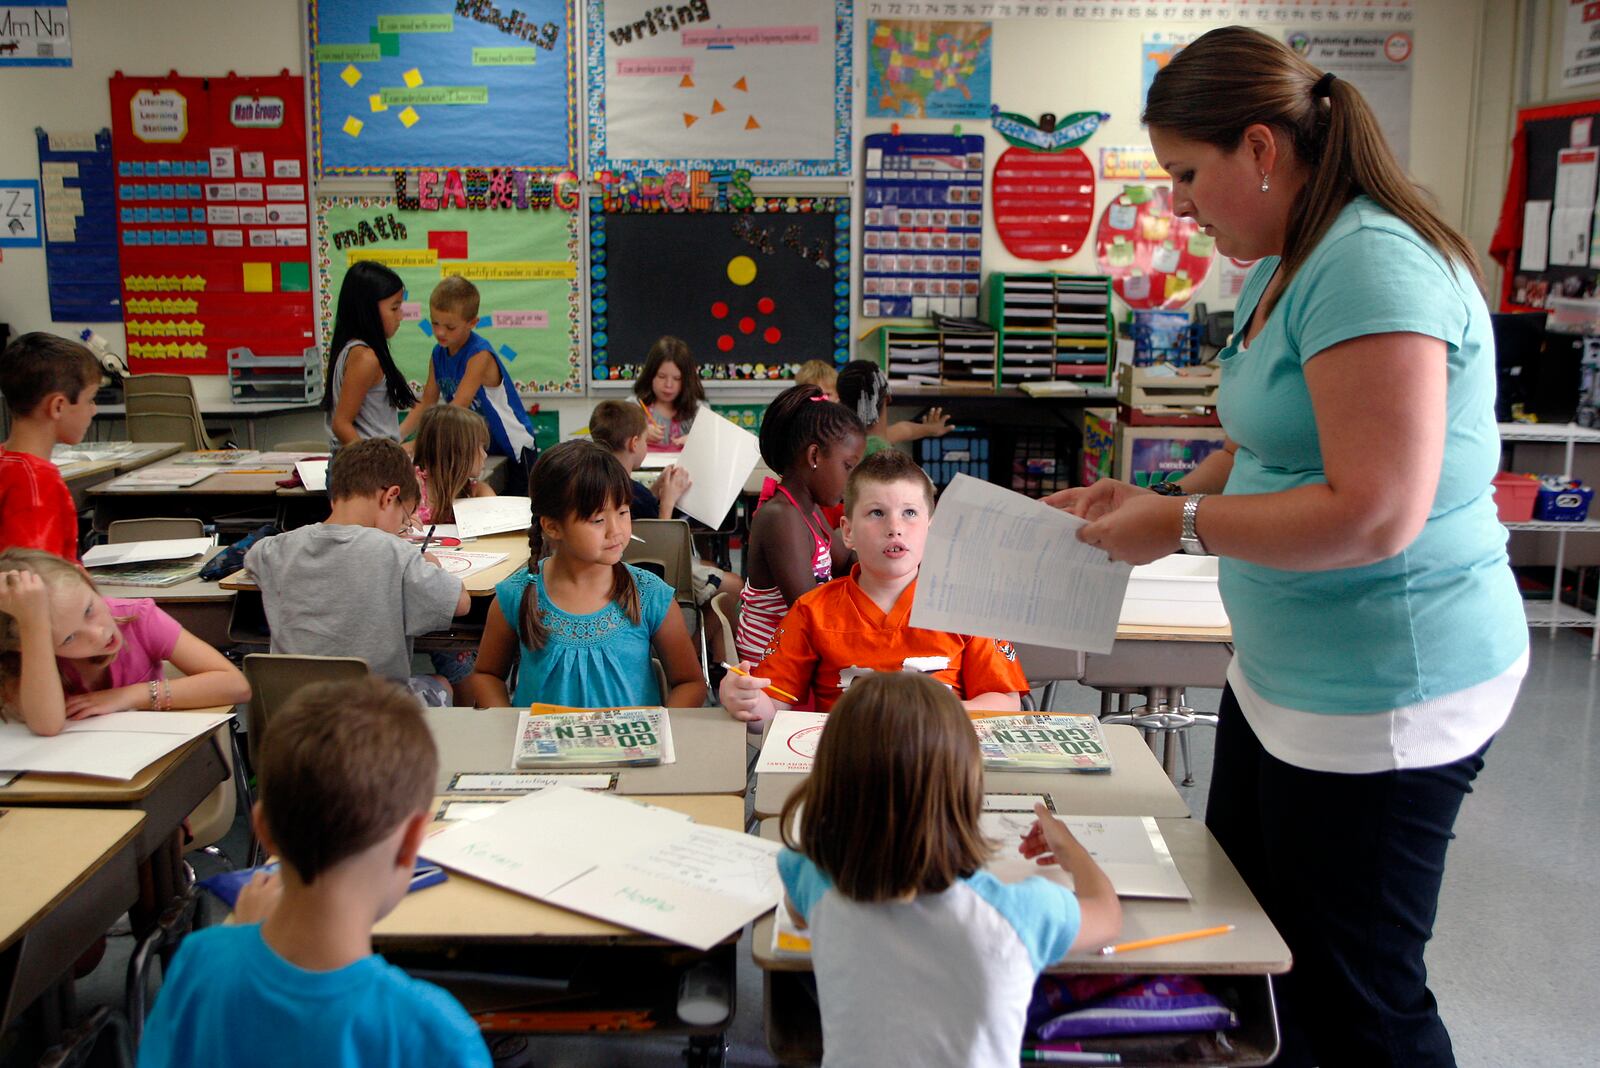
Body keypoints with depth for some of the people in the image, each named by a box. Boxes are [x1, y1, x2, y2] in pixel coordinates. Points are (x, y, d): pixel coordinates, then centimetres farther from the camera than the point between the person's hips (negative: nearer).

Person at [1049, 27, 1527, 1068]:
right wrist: (1155, 496, 4)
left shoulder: (1371, 264, -22)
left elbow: (1376, 513, -28)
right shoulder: (1283, 268, 9)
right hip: (1283, 673, 10)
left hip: (1385, 692, -10)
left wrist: (1182, 525, -19)